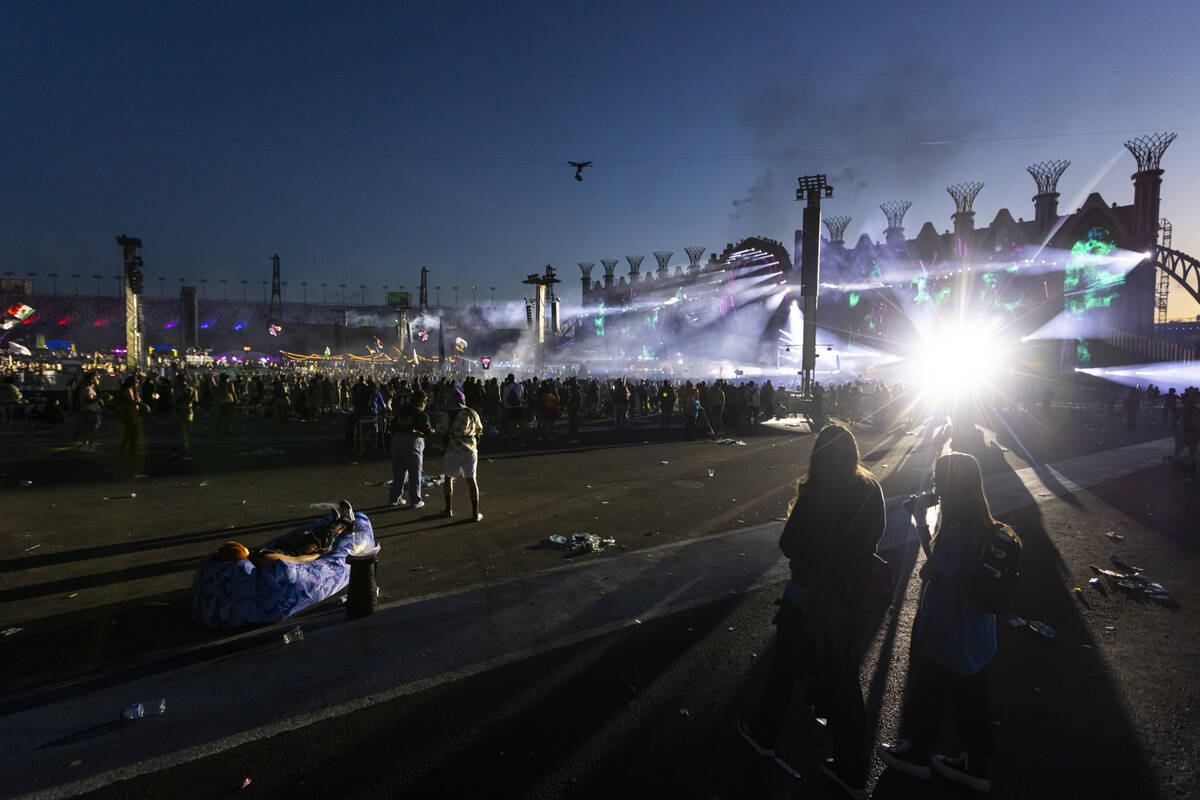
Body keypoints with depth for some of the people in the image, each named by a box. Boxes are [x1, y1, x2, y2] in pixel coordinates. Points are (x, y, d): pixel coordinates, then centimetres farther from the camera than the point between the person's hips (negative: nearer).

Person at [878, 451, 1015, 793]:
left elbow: (929, 570, -21)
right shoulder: (981, 524, -1)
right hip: (976, 633, 8)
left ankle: (918, 753, 34)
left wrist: (920, 522, -17)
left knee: (928, 691, 14)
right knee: (969, 696, 21)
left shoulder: (956, 529, -29)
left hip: (945, 632, -8)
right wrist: (923, 523, -1)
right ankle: (976, 765, 37)